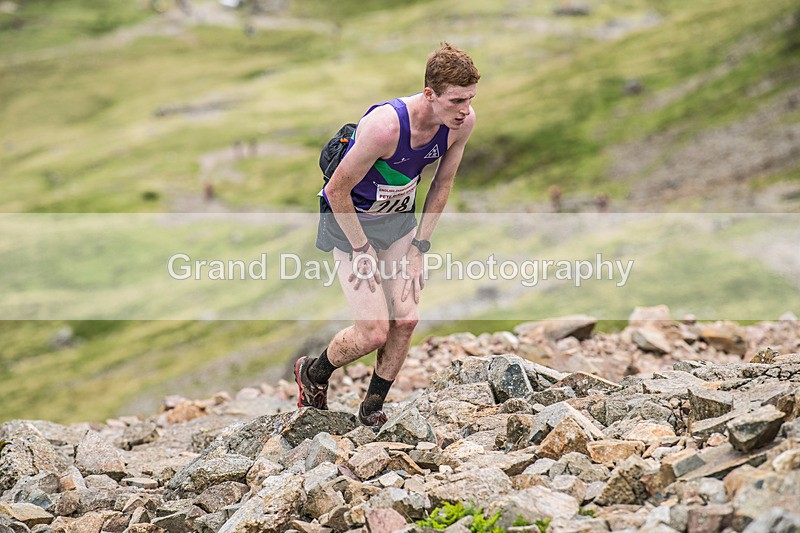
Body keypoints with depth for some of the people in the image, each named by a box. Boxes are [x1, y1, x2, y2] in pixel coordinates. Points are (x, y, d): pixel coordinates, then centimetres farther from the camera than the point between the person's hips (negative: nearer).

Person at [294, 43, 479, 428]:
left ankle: (372, 409, 18)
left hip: (400, 218, 6)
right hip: (350, 219, -6)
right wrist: (361, 251, -16)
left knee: (406, 320, -2)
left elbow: (442, 184, 1)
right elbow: (337, 190, -23)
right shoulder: (385, 126, -36)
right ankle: (313, 373, 21)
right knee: (374, 332, -9)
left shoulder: (463, 122, -17)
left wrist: (418, 247, 0)